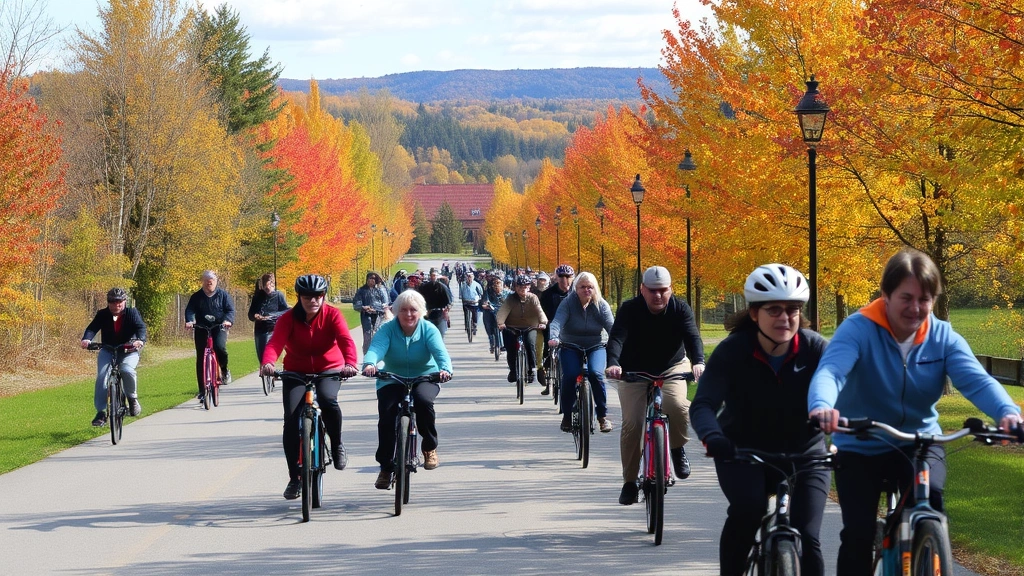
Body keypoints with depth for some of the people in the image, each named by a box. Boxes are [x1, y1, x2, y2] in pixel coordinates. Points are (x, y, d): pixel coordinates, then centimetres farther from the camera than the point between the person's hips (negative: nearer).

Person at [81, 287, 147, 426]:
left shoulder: (132, 313, -7)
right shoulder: (103, 314, -5)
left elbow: (140, 327, -22)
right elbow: (92, 328, -17)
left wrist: (140, 340, -45)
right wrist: (86, 339, -41)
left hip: (129, 351, -2)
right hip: (108, 351, 2)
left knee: (127, 370, -32)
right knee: (101, 377, -18)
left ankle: (132, 398, -6)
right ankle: (101, 412, -11)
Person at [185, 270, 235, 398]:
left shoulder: (223, 294, 4)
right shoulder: (196, 296, 6)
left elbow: (230, 309, -3)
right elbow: (190, 310, -5)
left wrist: (228, 320, -25)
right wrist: (189, 321, -26)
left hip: (219, 327, -2)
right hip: (201, 329, 2)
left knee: (220, 347, -31)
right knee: (201, 359, -3)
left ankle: (224, 370, -1)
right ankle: (202, 391, 3)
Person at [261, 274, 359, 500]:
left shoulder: (332, 315, -12)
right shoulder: (288, 319, -12)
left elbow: (346, 340, -27)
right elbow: (275, 342, -27)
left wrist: (350, 363, -48)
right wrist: (267, 362, -50)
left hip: (328, 370, -1)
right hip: (296, 372, 1)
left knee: (327, 399, -34)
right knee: (291, 420, -15)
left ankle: (337, 446, -6)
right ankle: (295, 478, -2)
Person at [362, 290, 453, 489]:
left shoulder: (429, 330, -8)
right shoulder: (388, 330, -8)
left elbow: (440, 351, -24)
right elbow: (376, 347, -27)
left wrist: (445, 368, -48)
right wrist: (369, 364, -51)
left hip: (425, 379, -1)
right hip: (392, 381, 1)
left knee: (423, 400, -33)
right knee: (386, 415, -21)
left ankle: (430, 448, -9)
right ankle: (386, 467, -5)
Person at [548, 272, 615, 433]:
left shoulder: (601, 305, -3)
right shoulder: (568, 303, -8)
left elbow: (611, 326, -14)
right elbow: (557, 321, -22)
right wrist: (553, 337, -42)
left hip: (595, 347, 1)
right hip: (570, 348, -1)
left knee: (596, 374, -27)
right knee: (570, 376, -25)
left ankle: (603, 416, -13)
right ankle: (567, 416, -5)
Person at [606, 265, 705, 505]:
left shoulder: (680, 309, -13)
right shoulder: (630, 310, -17)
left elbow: (692, 337, -26)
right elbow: (616, 337, -30)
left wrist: (698, 362, -47)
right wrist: (613, 364, -50)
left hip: (672, 367, 0)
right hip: (635, 371, 0)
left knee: (676, 404, -31)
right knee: (632, 424, -11)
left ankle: (677, 448, -1)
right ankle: (629, 481, 4)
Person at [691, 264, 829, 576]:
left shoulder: (814, 348, -15)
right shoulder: (732, 351, -18)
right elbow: (703, 404, -25)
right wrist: (712, 436, -47)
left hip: (803, 453, 1)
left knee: (806, 538, -12)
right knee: (747, 510, -30)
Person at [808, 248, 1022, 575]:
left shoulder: (943, 337, -9)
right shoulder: (858, 329, -19)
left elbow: (977, 380, -23)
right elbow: (830, 371, -35)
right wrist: (821, 406, -59)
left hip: (919, 442, 1)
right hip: (860, 446, -1)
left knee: (930, 503, -27)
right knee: (858, 532, -9)